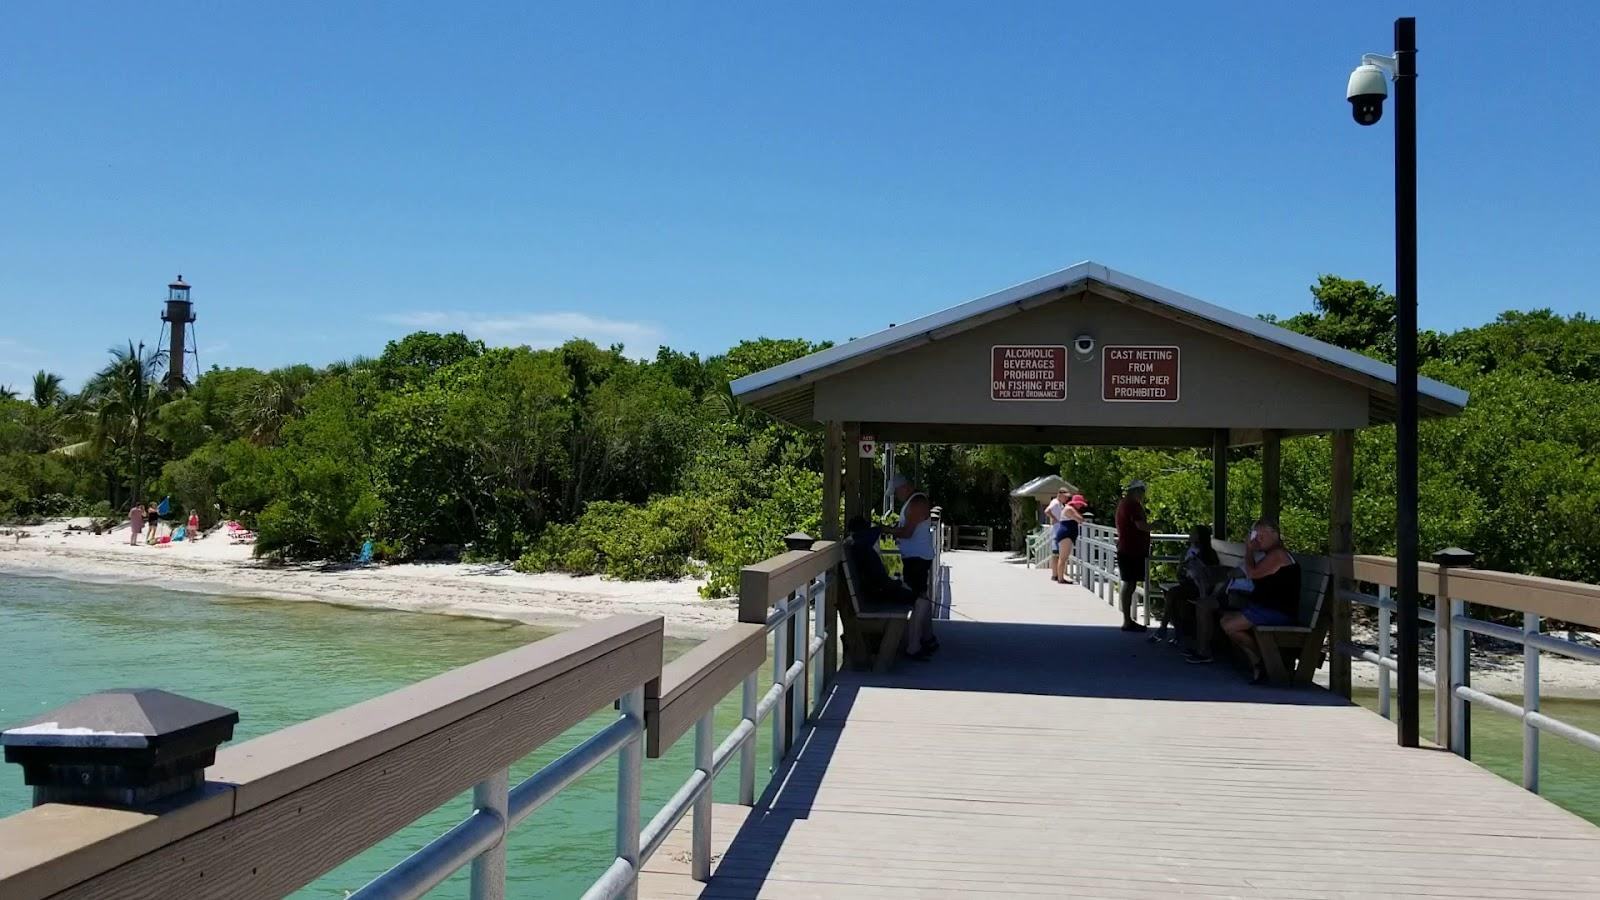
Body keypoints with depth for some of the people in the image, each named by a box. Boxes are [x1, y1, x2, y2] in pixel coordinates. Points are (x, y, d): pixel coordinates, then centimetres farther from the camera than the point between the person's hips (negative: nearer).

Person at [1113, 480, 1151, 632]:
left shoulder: (1123, 504, 18)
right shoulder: (1133, 505, -14)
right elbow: (1141, 525, -22)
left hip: (1125, 550, 10)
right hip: (1132, 551, -10)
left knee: (1129, 584, 13)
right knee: (1130, 584, -8)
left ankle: (1127, 620, 17)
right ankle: (1127, 621, -7)